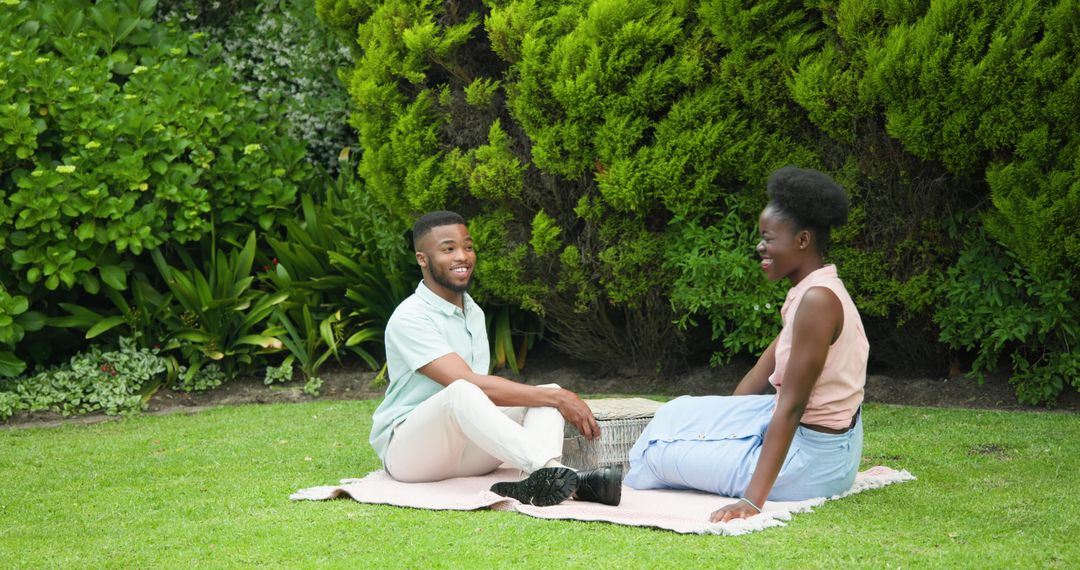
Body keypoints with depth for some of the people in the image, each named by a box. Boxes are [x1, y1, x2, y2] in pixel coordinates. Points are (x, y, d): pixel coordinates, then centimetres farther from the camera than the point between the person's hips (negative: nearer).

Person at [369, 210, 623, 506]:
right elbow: (470, 383, -24)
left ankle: (539, 484, -43)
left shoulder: (473, 313, 15)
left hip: (468, 451, 8)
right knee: (461, 392, -38)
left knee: (550, 392, -10)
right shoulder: (409, 318, -15)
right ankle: (559, 474, -53)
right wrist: (556, 398, -24)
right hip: (405, 449, -8)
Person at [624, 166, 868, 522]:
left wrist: (753, 499, -29)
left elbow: (791, 407, -27)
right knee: (681, 416, 17)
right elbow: (759, 376, 15)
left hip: (811, 459, -9)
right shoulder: (810, 293, 9)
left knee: (664, 448, 3)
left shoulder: (817, 299, -23)